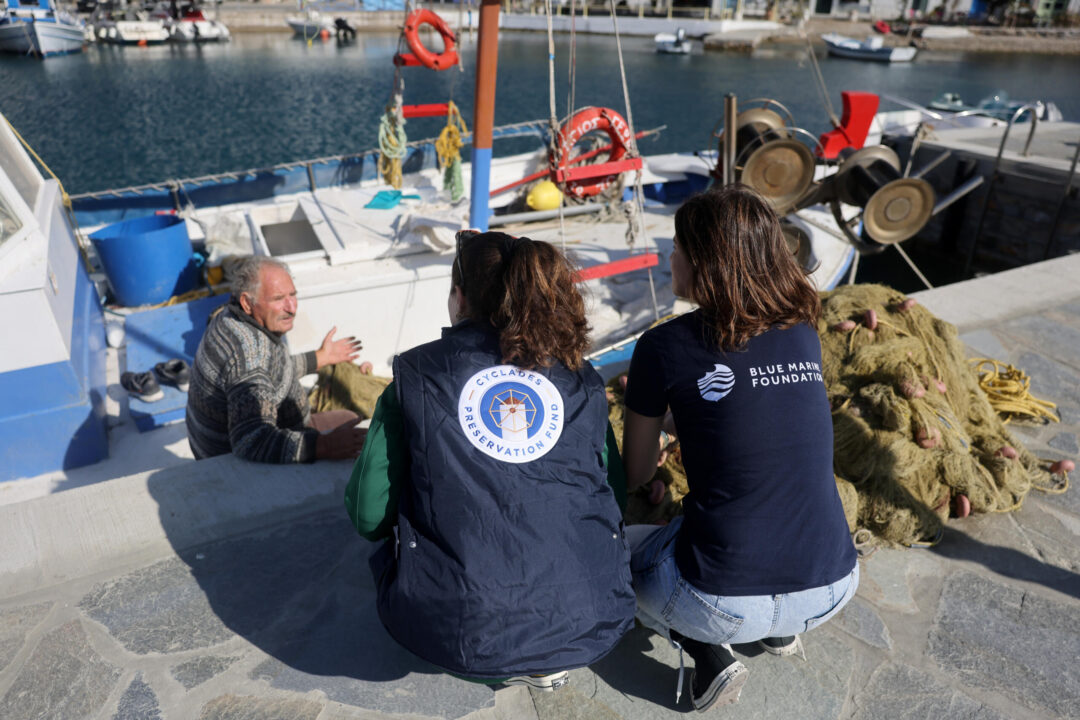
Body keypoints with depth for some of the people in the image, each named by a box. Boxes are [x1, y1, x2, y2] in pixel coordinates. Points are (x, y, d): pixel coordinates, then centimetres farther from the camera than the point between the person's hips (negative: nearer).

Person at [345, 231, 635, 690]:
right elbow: (617, 496, 11)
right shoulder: (582, 381, 2)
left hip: (462, 637, -2)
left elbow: (369, 516, -2)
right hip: (590, 627, 3)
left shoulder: (417, 375, -4)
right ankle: (546, 662, 19)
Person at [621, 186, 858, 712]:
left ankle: (709, 654, 5)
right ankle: (782, 629, 20)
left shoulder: (664, 346, -10)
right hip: (834, 589, 6)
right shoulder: (803, 333, 4)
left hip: (726, 604, -5)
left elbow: (634, 477, 3)